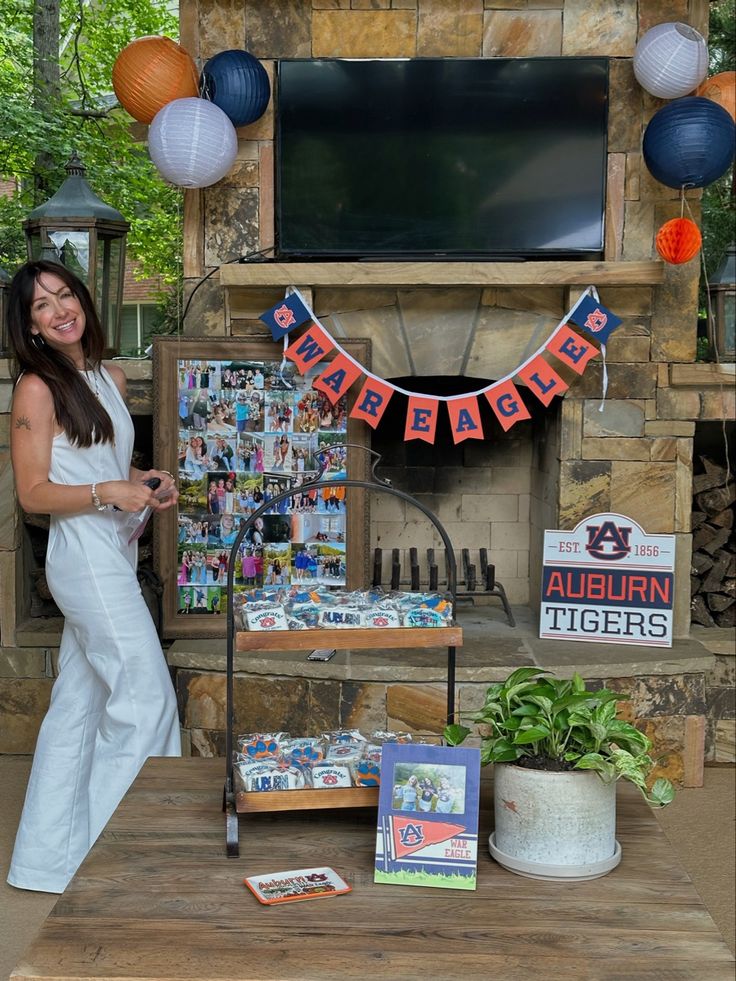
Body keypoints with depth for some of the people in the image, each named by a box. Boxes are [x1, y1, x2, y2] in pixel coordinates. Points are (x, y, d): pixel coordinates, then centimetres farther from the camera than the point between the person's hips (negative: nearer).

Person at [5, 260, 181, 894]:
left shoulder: (111, 379, 12)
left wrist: (149, 480, 4)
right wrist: (107, 492, -24)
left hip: (113, 554, 8)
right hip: (84, 556, -8)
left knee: (80, 702, 12)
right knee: (146, 698, -5)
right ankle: (101, 848, 11)